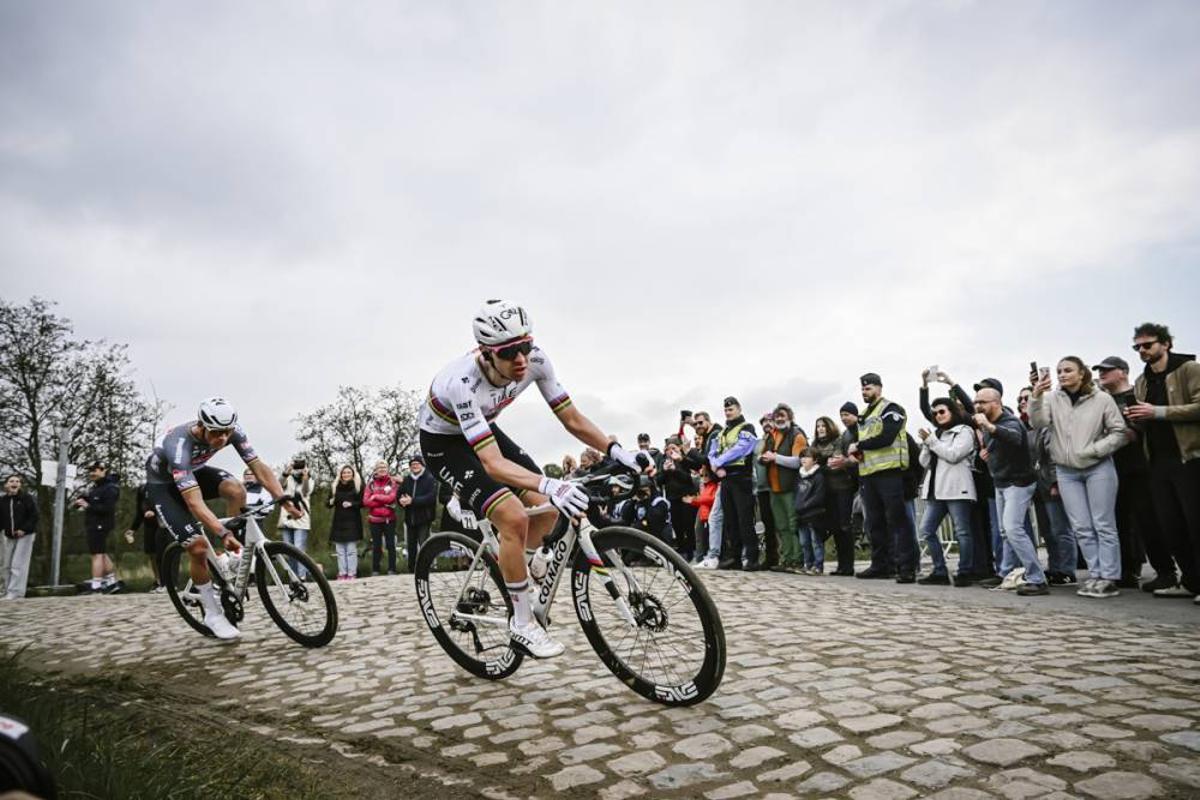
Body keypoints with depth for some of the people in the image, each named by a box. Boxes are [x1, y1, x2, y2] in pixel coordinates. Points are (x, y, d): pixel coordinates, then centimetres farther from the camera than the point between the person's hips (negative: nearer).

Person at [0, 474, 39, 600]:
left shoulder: (27, 498, -7)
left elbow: (34, 516, -9)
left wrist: (24, 529, -18)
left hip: (26, 535, -5)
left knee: (18, 565, -9)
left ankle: (15, 592, -8)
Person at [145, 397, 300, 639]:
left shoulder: (232, 431, -25)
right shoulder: (179, 445, -40)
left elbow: (258, 467, -23)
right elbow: (194, 502, -46)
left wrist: (284, 499, -35)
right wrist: (223, 534, -55)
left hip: (194, 472, 5)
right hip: (163, 485, -5)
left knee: (236, 490, -28)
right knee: (198, 546, -17)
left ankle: (237, 560, -8)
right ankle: (213, 615, 2)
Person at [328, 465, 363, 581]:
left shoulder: (358, 485, 1)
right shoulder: (334, 486, 10)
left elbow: (362, 502, -2)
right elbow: (329, 503, 12)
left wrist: (351, 504, -18)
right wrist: (331, 502, -10)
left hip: (353, 521, -3)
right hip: (338, 521, 3)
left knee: (351, 550, -4)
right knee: (340, 550, 5)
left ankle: (351, 573, 1)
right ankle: (342, 573, 10)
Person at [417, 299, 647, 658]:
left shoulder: (536, 361, -24)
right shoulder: (463, 382, -40)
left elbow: (572, 419, -15)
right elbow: (493, 463, -44)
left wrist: (617, 451, -28)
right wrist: (548, 484, -59)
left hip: (484, 428, 6)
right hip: (443, 442, -6)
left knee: (547, 510, -4)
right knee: (514, 519, -23)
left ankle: (511, 578, 23)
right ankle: (522, 626, -5)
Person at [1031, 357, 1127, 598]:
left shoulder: (1102, 399, -3)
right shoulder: (1052, 399, 2)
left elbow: (1119, 432, -1)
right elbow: (1038, 422, -14)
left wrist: (1094, 450, -13)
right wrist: (1037, 396, -27)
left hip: (1098, 468, -2)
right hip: (1067, 471, 2)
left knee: (1103, 525, -1)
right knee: (1082, 528, 5)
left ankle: (1109, 579, 3)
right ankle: (1095, 575, 13)